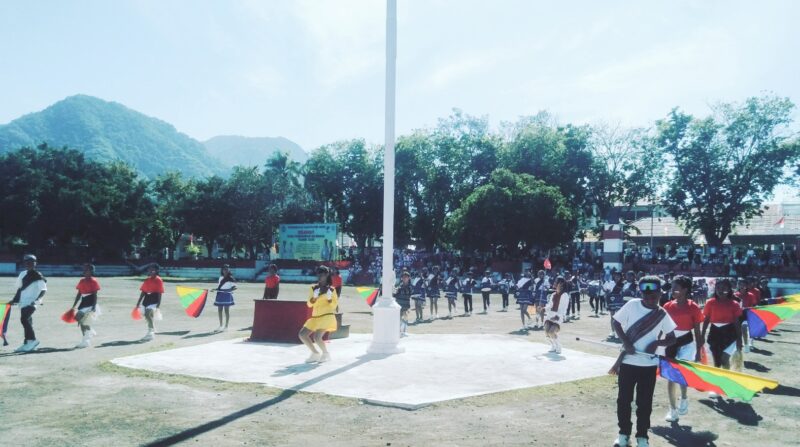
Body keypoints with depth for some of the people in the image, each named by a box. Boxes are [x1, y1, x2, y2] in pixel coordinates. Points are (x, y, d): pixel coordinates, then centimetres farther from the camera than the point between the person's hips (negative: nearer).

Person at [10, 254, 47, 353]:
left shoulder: (38, 276, -9)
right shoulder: (23, 274, 12)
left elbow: (43, 290, -14)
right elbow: (19, 288, 21)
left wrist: (37, 299, -26)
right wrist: (15, 300, 19)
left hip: (31, 303, -7)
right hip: (23, 302, 7)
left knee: (24, 319, -21)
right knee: (27, 321, 11)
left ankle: (33, 340, -11)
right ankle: (27, 344, 18)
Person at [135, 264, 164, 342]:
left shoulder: (158, 280, -7)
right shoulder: (147, 280, 12)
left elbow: (160, 293, -8)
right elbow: (143, 292, 16)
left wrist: (158, 305, -13)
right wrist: (139, 302, 14)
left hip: (154, 300, -7)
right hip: (147, 300, 7)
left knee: (148, 314, -25)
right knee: (148, 316, 14)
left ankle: (150, 332, -21)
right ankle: (152, 332, 33)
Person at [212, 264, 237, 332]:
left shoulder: (231, 278, -5)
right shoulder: (220, 277, 12)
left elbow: (234, 287, -6)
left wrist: (229, 290, -23)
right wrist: (214, 289, 5)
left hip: (227, 295, -6)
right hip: (220, 294, 6)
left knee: (226, 310, -1)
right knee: (219, 310, 8)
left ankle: (226, 326, 5)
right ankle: (221, 326, 19)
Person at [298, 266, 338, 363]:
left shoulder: (331, 289, -1)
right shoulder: (313, 288, 8)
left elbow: (334, 305, 0)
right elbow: (309, 304, 3)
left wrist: (329, 298, -17)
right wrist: (314, 297, -14)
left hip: (327, 316, -6)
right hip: (315, 317, 6)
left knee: (317, 337, -22)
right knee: (302, 334, 0)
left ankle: (326, 354, 5)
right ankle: (315, 354, 14)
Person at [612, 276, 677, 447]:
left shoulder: (662, 314, -2)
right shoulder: (632, 305, -7)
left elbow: (672, 339, 5)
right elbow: (616, 322, -1)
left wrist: (657, 342, -15)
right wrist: (626, 342, -14)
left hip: (649, 364, 1)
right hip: (628, 361, -1)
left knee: (644, 402, 8)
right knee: (624, 399, 7)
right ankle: (623, 433, 24)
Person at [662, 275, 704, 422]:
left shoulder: (693, 307, -8)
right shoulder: (667, 306, 1)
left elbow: (697, 332, -3)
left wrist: (698, 352, -3)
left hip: (686, 342, -3)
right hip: (670, 342, 4)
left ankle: (684, 399, 10)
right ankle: (673, 409, 19)